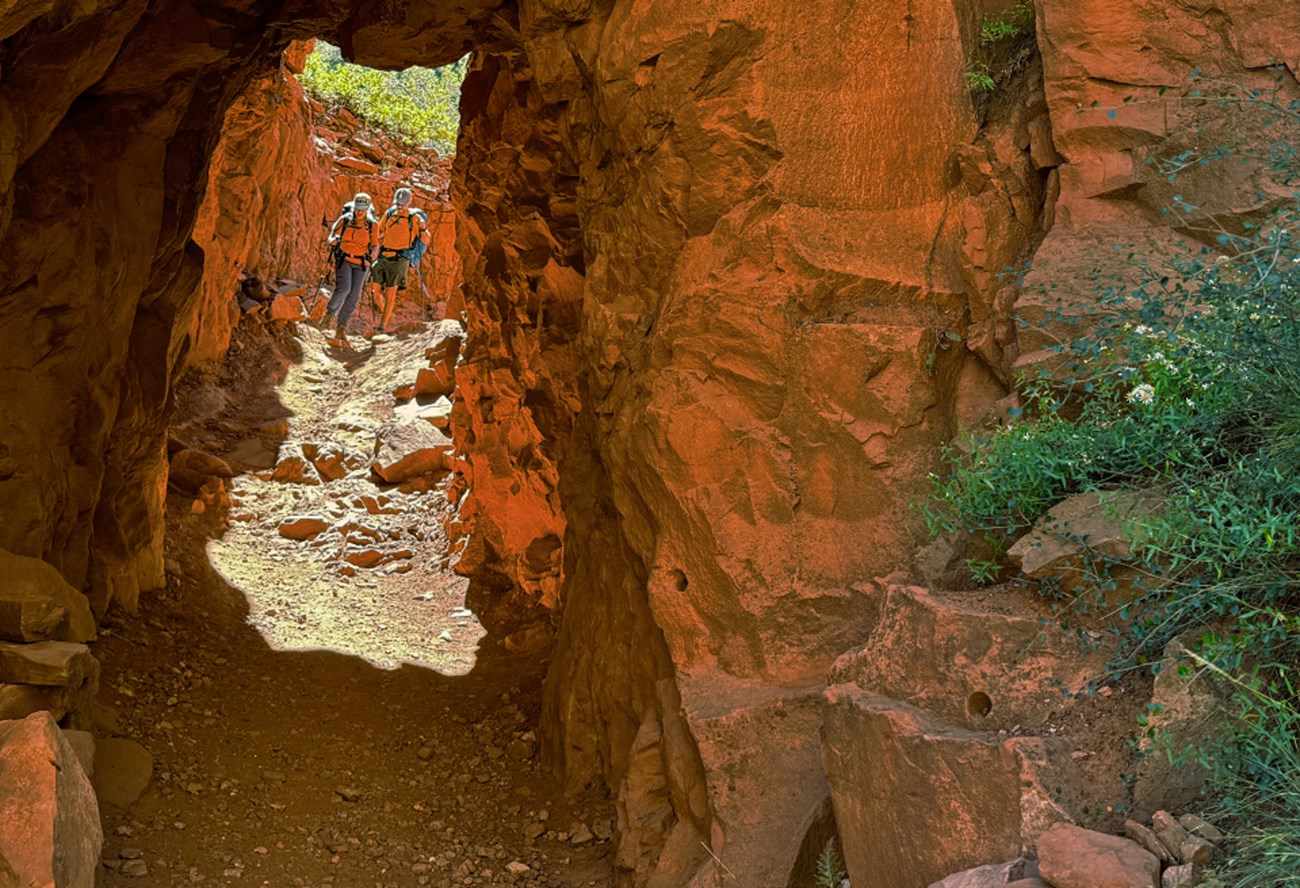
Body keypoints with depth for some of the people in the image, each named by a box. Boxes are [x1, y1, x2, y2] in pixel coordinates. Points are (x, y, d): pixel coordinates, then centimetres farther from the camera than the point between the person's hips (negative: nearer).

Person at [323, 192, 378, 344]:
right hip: (344, 259, -2)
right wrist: (334, 240, -19)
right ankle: (330, 313, 5)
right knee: (343, 289, -21)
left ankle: (341, 328, 9)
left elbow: (375, 244, 6)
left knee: (354, 296, -2)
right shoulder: (344, 220, -3)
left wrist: (372, 253, -16)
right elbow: (332, 237, 6)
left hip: (361, 263, 2)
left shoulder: (373, 225, -2)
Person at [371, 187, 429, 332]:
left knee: (390, 292, -4)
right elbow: (379, 234, 21)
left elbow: (425, 240, -8)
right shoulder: (389, 213, 8)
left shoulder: (414, 217, -4)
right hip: (383, 257, 5)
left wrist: (423, 228, -26)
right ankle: (388, 314, 25)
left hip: (399, 259, -5)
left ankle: (383, 324, 5)